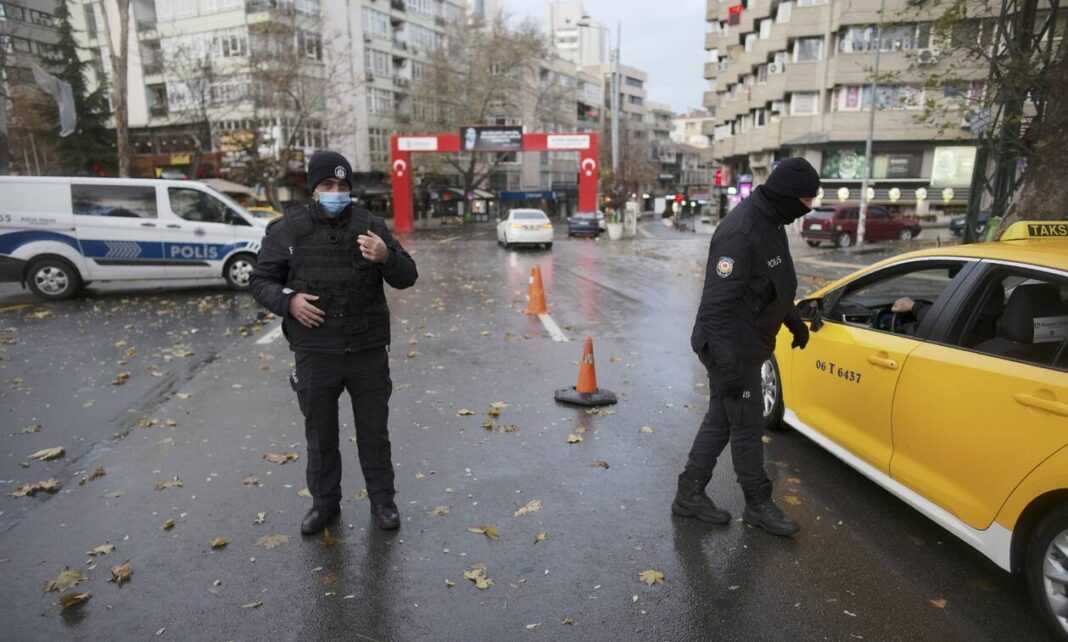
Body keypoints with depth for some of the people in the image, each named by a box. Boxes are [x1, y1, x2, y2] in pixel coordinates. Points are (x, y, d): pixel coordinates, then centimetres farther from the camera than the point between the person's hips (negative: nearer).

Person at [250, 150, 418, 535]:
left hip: (369, 351, 0)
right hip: (315, 354, 0)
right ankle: (324, 502, 35)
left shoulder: (371, 226, -1)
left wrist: (386, 256, -23)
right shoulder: (286, 230, -1)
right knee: (320, 434, 15)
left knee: (374, 431, 13)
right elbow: (261, 281, 5)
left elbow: (407, 277, -2)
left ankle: (382, 500, 31)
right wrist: (288, 299, -16)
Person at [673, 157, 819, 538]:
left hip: (746, 346, 10)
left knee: (720, 421, 15)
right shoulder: (741, 232, -25)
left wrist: (794, 320, 31)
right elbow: (717, 304, -28)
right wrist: (729, 366, -28)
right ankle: (759, 505, 24)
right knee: (747, 427, 5)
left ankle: (690, 495, 26)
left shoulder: (770, 222, 8)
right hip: (732, 350, -10)